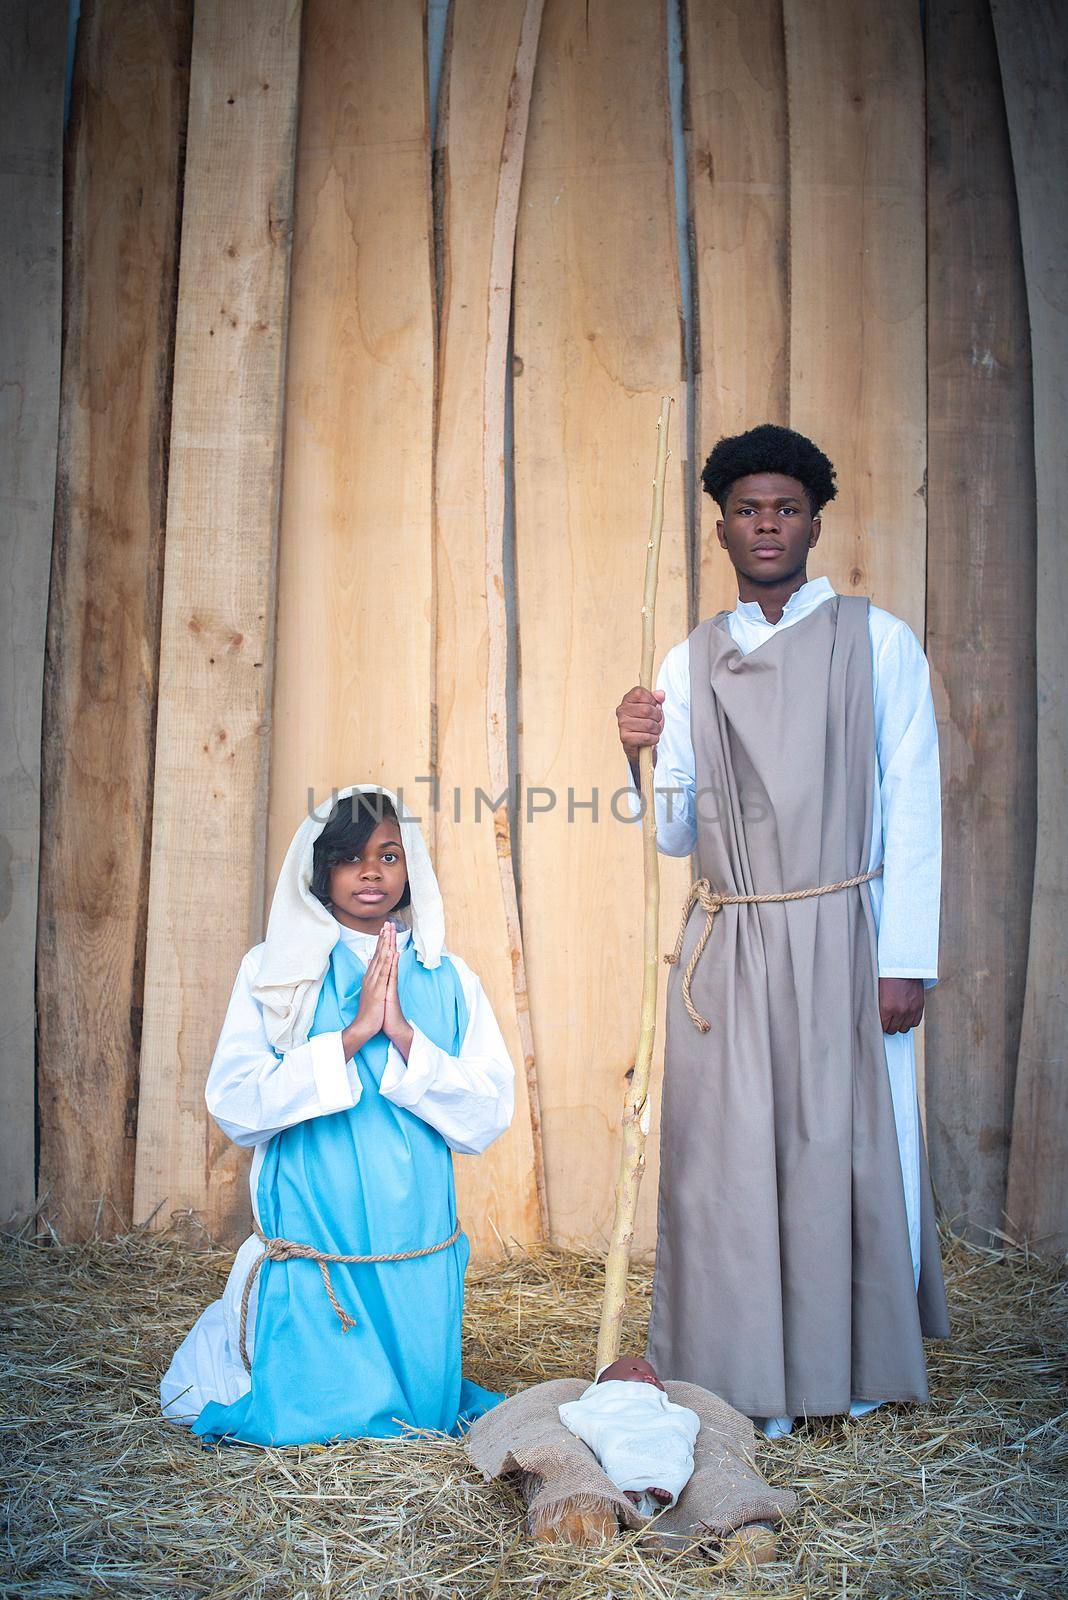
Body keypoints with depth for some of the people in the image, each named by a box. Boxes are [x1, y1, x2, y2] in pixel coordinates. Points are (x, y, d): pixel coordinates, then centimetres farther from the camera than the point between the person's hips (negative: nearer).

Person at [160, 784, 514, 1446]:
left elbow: (489, 1116, -5)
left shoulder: (447, 979, 3)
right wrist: (352, 1035, -19)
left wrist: (403, 1033, -17)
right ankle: (224, 1336, 32)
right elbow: (234, 1104, -12)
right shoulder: (274, 971, -1)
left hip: (419, 1251, 2)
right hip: (312, 1247, -2)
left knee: (423, 1415, 9)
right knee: (303, 1424, 2)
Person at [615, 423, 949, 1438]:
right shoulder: (691, 662, 11)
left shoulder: (876, 640, 4)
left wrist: (905, 960, -8)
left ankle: (855, 1369, 21)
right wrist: (647, 754, -9)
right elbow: (678, 836, 11)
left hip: (839, 935, -2)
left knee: (846, 1145, 2)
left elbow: (912, 810, -1)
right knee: (728, 1153, 3)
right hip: (724, 944, 3)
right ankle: (750, 1386, 15)